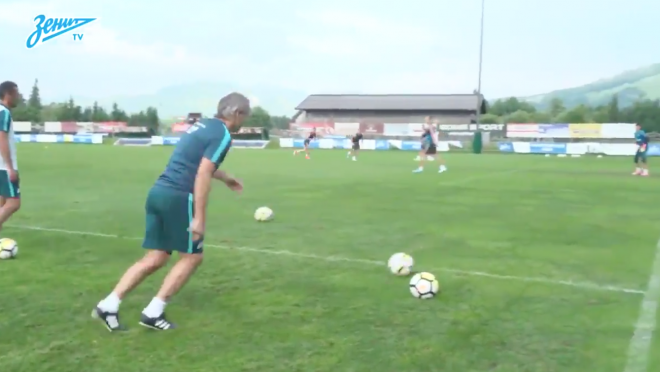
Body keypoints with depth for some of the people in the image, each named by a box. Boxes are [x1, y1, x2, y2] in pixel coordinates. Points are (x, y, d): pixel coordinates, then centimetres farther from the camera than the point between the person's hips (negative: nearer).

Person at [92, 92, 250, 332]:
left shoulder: (202, 125, 20)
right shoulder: (222, 135, -9)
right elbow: (202, 175, -18)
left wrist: (226, 179, 52)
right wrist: (199, 218, -18)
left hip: (159, 192, 9)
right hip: (178, 197, -8)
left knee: (155, 258, 11)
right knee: (192, 256, 6)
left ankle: (108, 306, 10)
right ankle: (153, 313, 6)